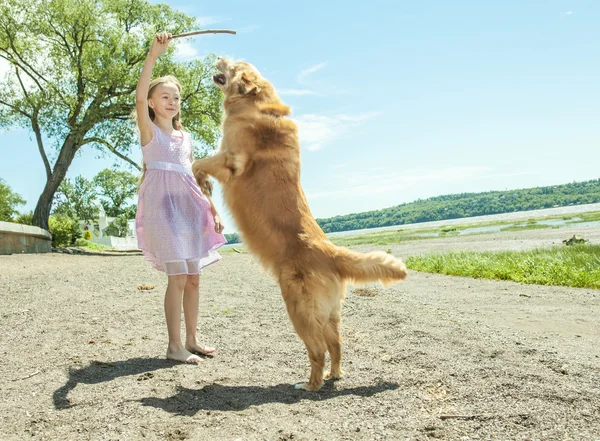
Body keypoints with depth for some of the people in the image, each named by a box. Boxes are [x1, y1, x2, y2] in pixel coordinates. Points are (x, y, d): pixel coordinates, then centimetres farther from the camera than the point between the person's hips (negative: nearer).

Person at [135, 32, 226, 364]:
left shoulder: (185, 137, 19)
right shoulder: (149, 131, 3)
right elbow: (139, 97, -16)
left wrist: (213, 210, 12)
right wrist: (153, 55, -25)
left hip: (189, 207, 6)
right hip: (162, 205, -6)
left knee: (193, 277, 7)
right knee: (178, 277, -11)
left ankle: (191, 340, 18)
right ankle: (174, 345, -1)